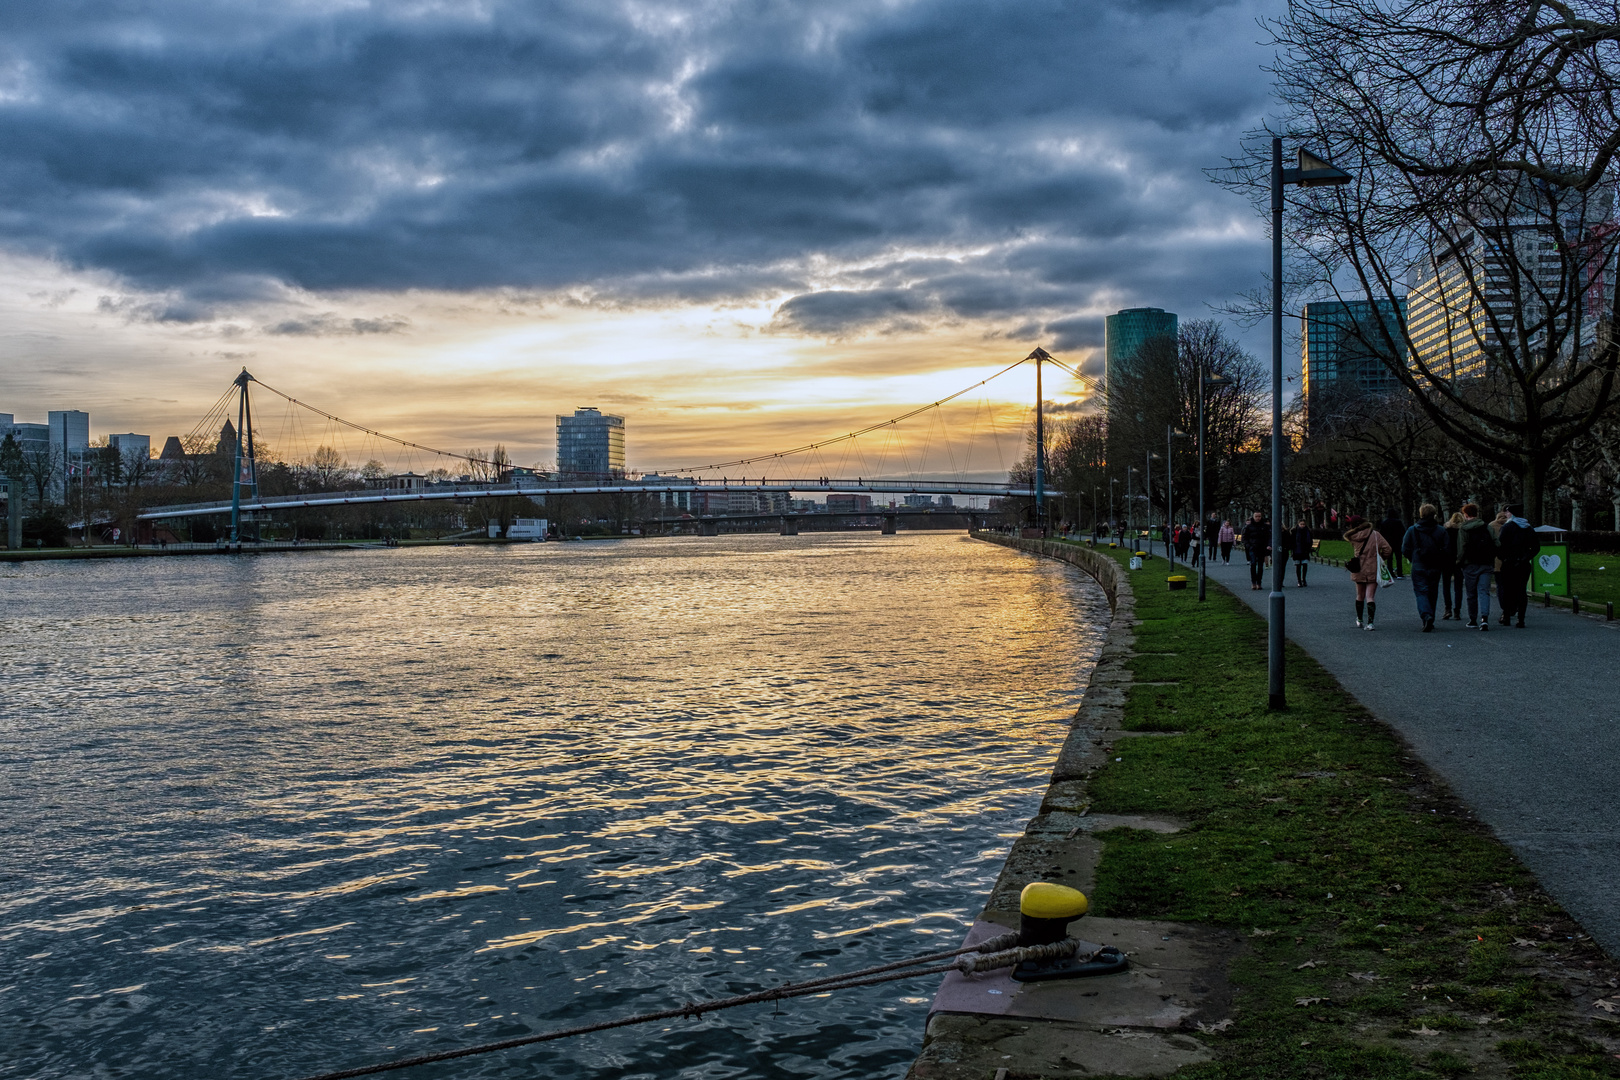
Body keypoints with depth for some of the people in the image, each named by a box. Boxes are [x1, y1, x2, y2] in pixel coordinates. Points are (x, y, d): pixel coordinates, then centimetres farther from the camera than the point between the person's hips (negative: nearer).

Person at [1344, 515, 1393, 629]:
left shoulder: (1353, 536, -4)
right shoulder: (1375, 535, -5)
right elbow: (1387, 549, -7)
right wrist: (1382, 559, 8)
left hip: (1359, 571, 1)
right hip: (1373, 570, -1)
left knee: (1360, 596, 17)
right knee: (1370, 597, -1)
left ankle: (1359, 620, 29)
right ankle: (1370, 622, -14)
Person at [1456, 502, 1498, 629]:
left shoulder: (1463, 530, -6)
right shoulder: (1487, 527, 5)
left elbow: (1462, 549, -10)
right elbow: (1496, 544, 3)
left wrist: (1459, 561, 5)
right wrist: (1492, 560, 14)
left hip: (1470, 565, -3)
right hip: (1486, 565, 3)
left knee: (1471, 594, 8)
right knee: (1484, 591, -1)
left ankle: (1473, 620, 14)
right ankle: (1484, 617, -20)